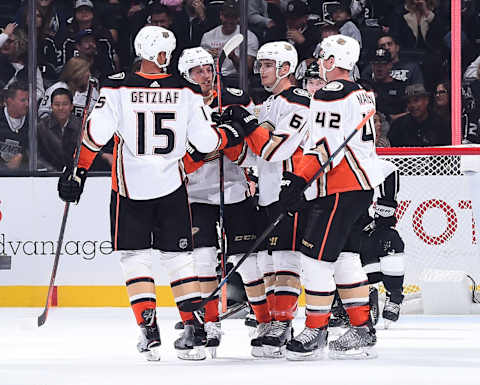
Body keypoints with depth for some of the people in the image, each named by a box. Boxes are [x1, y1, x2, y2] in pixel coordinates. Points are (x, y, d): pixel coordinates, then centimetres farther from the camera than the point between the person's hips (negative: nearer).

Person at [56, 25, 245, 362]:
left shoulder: (118, 88, -8)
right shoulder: (187, 92, -4)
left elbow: (96, 135, -11)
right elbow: (206, 141, -4)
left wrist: (78, 172, -2)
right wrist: (232, 134, 16)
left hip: (130, 187, -1)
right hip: (172, 186, 1)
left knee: (135, 257, 7)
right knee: (179, 256, 12)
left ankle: (149, 332, -2)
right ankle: (193, 329, 5)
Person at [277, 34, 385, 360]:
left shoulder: (331, 95, -14)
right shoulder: (362, 94, 17)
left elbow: (324, 145, -21)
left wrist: (299, 179, -21)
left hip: (339, 190, -10)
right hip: (363, 186, 10)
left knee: (317, 255, -6)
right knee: (345, 257, 13)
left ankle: (316, 332, -2)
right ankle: (363, 332, 13)